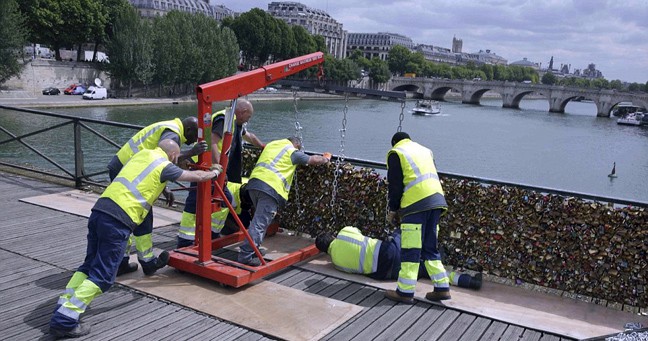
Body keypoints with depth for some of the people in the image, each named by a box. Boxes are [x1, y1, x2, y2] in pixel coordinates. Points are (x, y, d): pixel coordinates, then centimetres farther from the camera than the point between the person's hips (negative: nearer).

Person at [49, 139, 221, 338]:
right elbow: (198, 177, 15)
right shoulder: (165, 166, 5)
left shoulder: (142, 154, 25)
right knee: (102, 276, -3)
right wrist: (215, 172, 34)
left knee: (89, 265, 20)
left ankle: (62, 307, 16)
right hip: (119, 220, -8)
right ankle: (65, 320, -7)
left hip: (99, 210, 8)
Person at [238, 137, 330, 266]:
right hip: (271, 187, -7)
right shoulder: (293, 151, 9)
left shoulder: (271, 144, 26)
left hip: (253, 182, 8)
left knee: (261, 219, 23)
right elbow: (313, 160, 17)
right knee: (260, 224, -8)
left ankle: (253, 249, 25)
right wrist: (325, 159, 38)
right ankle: (246, 256, -11)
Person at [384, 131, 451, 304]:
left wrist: (393, 209, 11)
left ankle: (405, 291, -1)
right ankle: (442, 288, 12)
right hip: (436, 200, 7)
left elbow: (395, 184, 0)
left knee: (410, 250, -4)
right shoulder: (425, 150, 27)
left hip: (416, 204, -7)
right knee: (430, 248, 14)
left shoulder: (395, 153, 7)